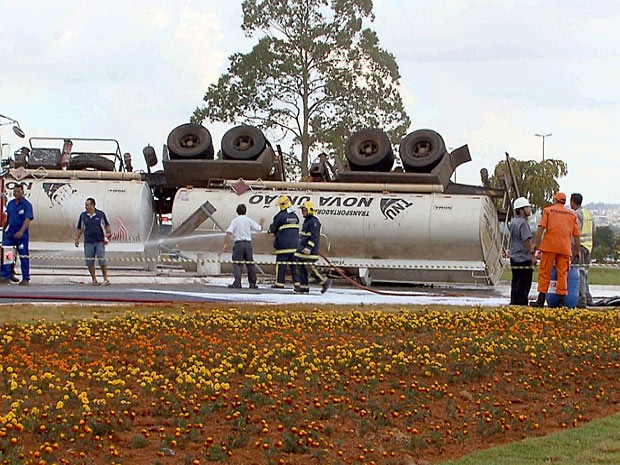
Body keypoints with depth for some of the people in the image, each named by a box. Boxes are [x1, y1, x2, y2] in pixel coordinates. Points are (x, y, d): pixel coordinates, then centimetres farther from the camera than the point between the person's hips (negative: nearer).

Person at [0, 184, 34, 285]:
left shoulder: (27, 205, -10)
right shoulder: (10, 203, 9)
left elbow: (28, 219, -21)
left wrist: (21, 231, -34)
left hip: (22, 235, -5)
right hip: (9, 234, 5)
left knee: (24, 257, 2)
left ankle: (25, 279, 8)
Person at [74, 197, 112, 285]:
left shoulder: (101, 214, 1)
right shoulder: (83, 215, 5)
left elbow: (107, 225, 11)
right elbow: (79, 228, 13)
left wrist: (107, 235, 2)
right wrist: (77, 238, 7)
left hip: (100, 242, -2)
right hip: (88, 242, 2)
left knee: (102, 260, -4)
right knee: (89, 262, 2)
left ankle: (105, 278, 8)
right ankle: (94, 279, 12)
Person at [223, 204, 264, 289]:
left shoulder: (235, 221, 0)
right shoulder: (249, 220, 6)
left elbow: (228, 233, -9)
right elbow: (259, 229, 10)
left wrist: (226, 244, -8)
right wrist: (261, 223, 32)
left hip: (238, 243, -2)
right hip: (248, 243, 2)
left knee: (237, 264, -4)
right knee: (250, 263, 10)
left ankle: (237, 282, -18)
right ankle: (253, 283, 13)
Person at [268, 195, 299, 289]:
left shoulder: (280, 216, -10)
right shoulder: (295, 216, 10)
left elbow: (273, 228, 0)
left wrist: (270, 230, 25)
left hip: (283, 244, -6)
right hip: (294, 244, 6)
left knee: (281, 263, -1)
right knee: (294, 263, 8)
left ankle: (279, 283, -1)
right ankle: (297, 282, 6)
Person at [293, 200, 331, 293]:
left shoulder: (314, 222, -14)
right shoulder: (306, 221, 19)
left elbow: (314, 236, -21)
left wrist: (309, 247, -27)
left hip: (309, 251, -10)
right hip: (302, 249, 10)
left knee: (309, 267, -13)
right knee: (300, 267, 6)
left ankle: (325, 281, -3)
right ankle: (304, 286, 9)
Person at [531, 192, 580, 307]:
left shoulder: (548, 210, 7)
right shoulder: (572, 214, 15)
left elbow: (541, 228, -5)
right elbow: (576, 235, 13)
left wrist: (536, 243, -6)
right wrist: (577, 251, 18)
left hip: (549, 246, -2)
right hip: (565, 248, 2)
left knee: (544, 273, 1)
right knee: (562, 274, 4)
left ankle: (541, 300, -2)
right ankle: (561, 301, -2)